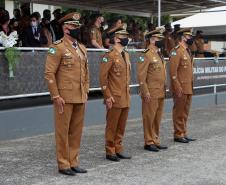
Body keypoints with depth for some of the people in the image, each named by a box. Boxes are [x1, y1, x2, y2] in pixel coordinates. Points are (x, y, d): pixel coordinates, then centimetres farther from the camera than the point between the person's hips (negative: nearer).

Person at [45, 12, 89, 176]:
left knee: (77, 131, 11)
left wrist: (86, 92, 13)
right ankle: (63, 164, 11)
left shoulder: (82, 48, 14)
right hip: (64, 98, -7)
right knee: (63, 131, 2)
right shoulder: (58, 47, -8)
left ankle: (73, 162, 21)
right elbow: (49, 73, -12)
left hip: (80, 98, 7)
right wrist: (56, 96, -15)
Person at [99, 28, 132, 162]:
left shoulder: (126, 55, 13)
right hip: (115, 98, -7)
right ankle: (110, 152, 12)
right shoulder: (109, 56, -11)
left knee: (122, 126, 13)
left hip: (126, 98, 7)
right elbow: (103, 77, -14)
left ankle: (118, 149, 24)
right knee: (112, 126, 3)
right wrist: (108, 96, -17)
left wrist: (128, 93, 17)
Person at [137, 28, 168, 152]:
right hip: (151, 94, -8)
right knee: (149, 118, 0)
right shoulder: (146, 55, -12)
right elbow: (141, 75, -16)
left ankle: (156, 141, 23)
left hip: (161, 93, 9)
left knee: (157, 118, 14)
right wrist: (145, 92, -18)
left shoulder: (159, 55, 16)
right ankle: (149, 142, 9)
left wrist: (164, 89, 18)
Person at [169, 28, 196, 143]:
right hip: (180, 88, -9)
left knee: (185, 112, 14)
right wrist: (178, 88, -21)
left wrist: (191, 86, 17)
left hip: (188, 88, 9)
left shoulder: (187, 51, 16)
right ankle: (178, 135, 8)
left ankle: (183, 133, 22)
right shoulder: (176, 51, -13)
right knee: (179, 112, 0)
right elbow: (173, 71, -18)